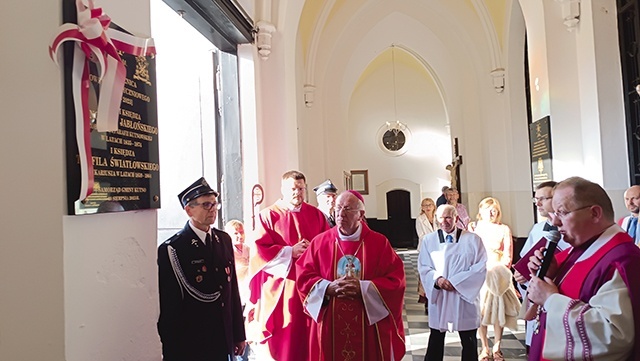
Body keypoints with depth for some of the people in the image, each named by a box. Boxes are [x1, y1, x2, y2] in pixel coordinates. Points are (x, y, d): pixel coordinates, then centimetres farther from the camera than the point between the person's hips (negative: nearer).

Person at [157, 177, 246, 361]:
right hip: (190, 345, -5)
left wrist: (238, 334, 10)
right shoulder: (171, 249, -14)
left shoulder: (224, 239, 5)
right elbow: (168, 308, -12)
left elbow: (233, 289, 8)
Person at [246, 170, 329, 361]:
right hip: (280, 287, -3)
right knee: (281, 340, 3)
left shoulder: (316, 215, 8)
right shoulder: (268, 215, -2)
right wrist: (290, 251, -14)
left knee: (310, 336, 7)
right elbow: (260, 251, -9)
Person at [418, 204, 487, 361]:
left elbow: (481, 267, -8)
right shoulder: (429, 240, 2)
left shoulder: (472, 239, -4)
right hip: (438, 296, 1)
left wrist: (456, 282, -15)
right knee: (436, 339, 12)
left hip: (465, 296, -1)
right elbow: (423, 267, 2)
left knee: (469, 341, 12)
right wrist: (437, 279, -19)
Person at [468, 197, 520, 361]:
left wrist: (498, 268, -15)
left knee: (498, 311, 2)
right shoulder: (474, 228, 5)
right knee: (480, 312, 3)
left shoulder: (504, 229, 2)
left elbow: (507, 255, -3)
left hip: (498, 274, 0)